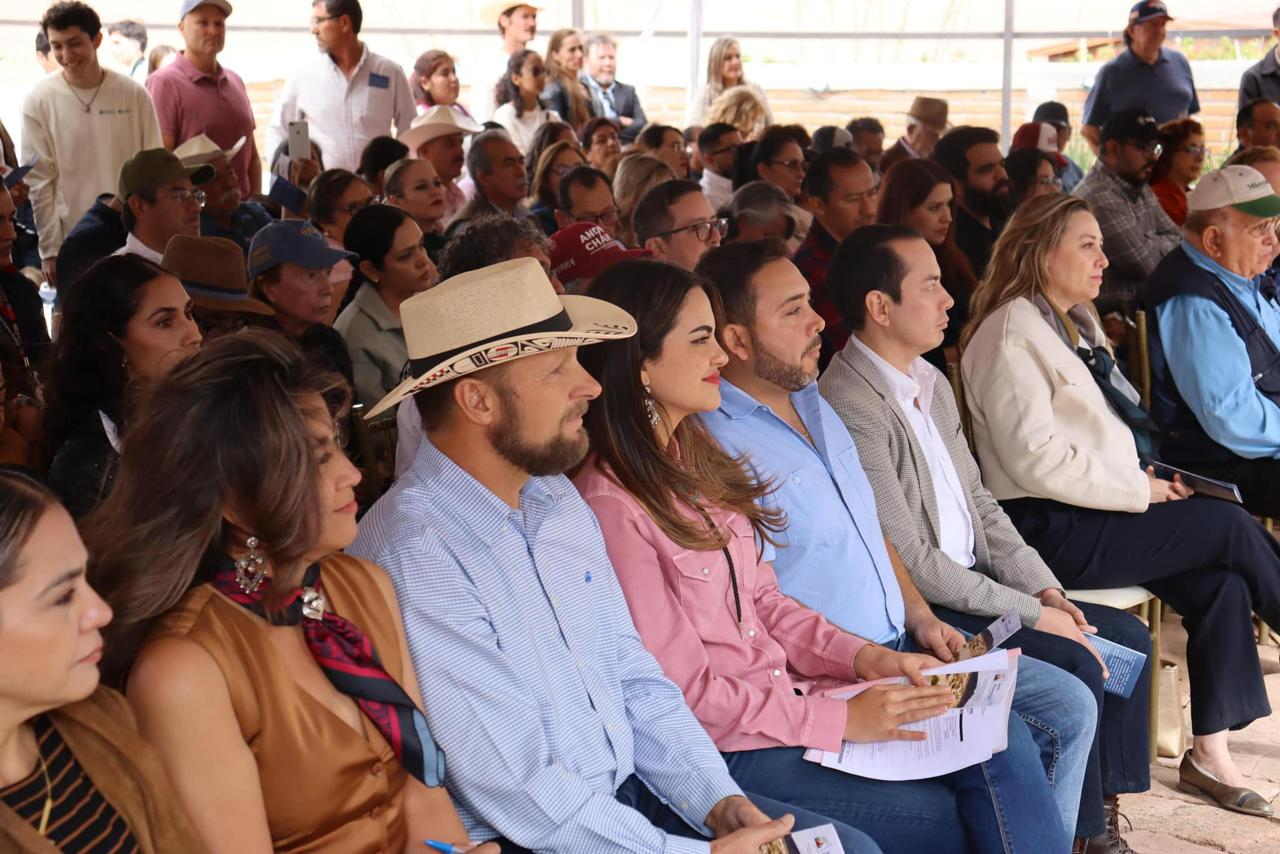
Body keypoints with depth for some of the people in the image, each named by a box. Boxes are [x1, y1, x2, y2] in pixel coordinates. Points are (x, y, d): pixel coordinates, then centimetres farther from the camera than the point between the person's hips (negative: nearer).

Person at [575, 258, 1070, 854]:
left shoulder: (693, 457, 11)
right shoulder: (610, 507, -17)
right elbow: (684, 692, -16)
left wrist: (865, 659, -1)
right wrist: (841, 720, -16)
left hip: (789, 691, 8)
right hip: (724, 752, -8)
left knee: (1002, 741, -7)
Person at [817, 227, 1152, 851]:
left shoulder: (931, 383, 11)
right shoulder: (851, 405, -20)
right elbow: (910, 560, -21)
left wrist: (1044, 589, 1)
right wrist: (1032, 613, -16)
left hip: (969, 582, 10)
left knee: (1127, 639, 5)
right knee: (1077, 672, -21)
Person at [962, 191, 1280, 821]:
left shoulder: (1076, 323, 18)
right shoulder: (1011, 335, -12)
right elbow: (1037, 460, -20)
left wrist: (1144, 477, 4)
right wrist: (1139, 490, -14)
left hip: (1094, 513, 9)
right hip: (1050, 531, -9)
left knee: (1221, 580, -12)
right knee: (1229, 525, -13)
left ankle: (1209, 752, -6)